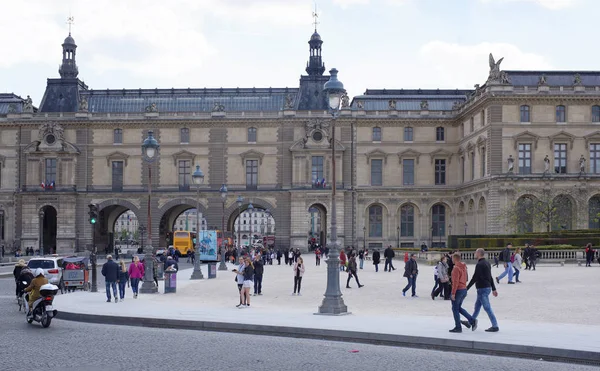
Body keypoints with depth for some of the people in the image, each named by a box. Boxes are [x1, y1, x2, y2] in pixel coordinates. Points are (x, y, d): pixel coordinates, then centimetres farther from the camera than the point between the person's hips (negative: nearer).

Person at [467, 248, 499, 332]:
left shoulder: (479, 265, -18)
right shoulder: (487, 263, 12)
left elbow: (474, 278, -19)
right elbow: (490, 277, 17)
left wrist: (466, 288, -13)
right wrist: (493, 289, 21)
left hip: (482, 289, -10)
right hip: (488, 287, 10)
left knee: (487, 308, -6)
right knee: (477, 306, 20)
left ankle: (495, 326, -5)